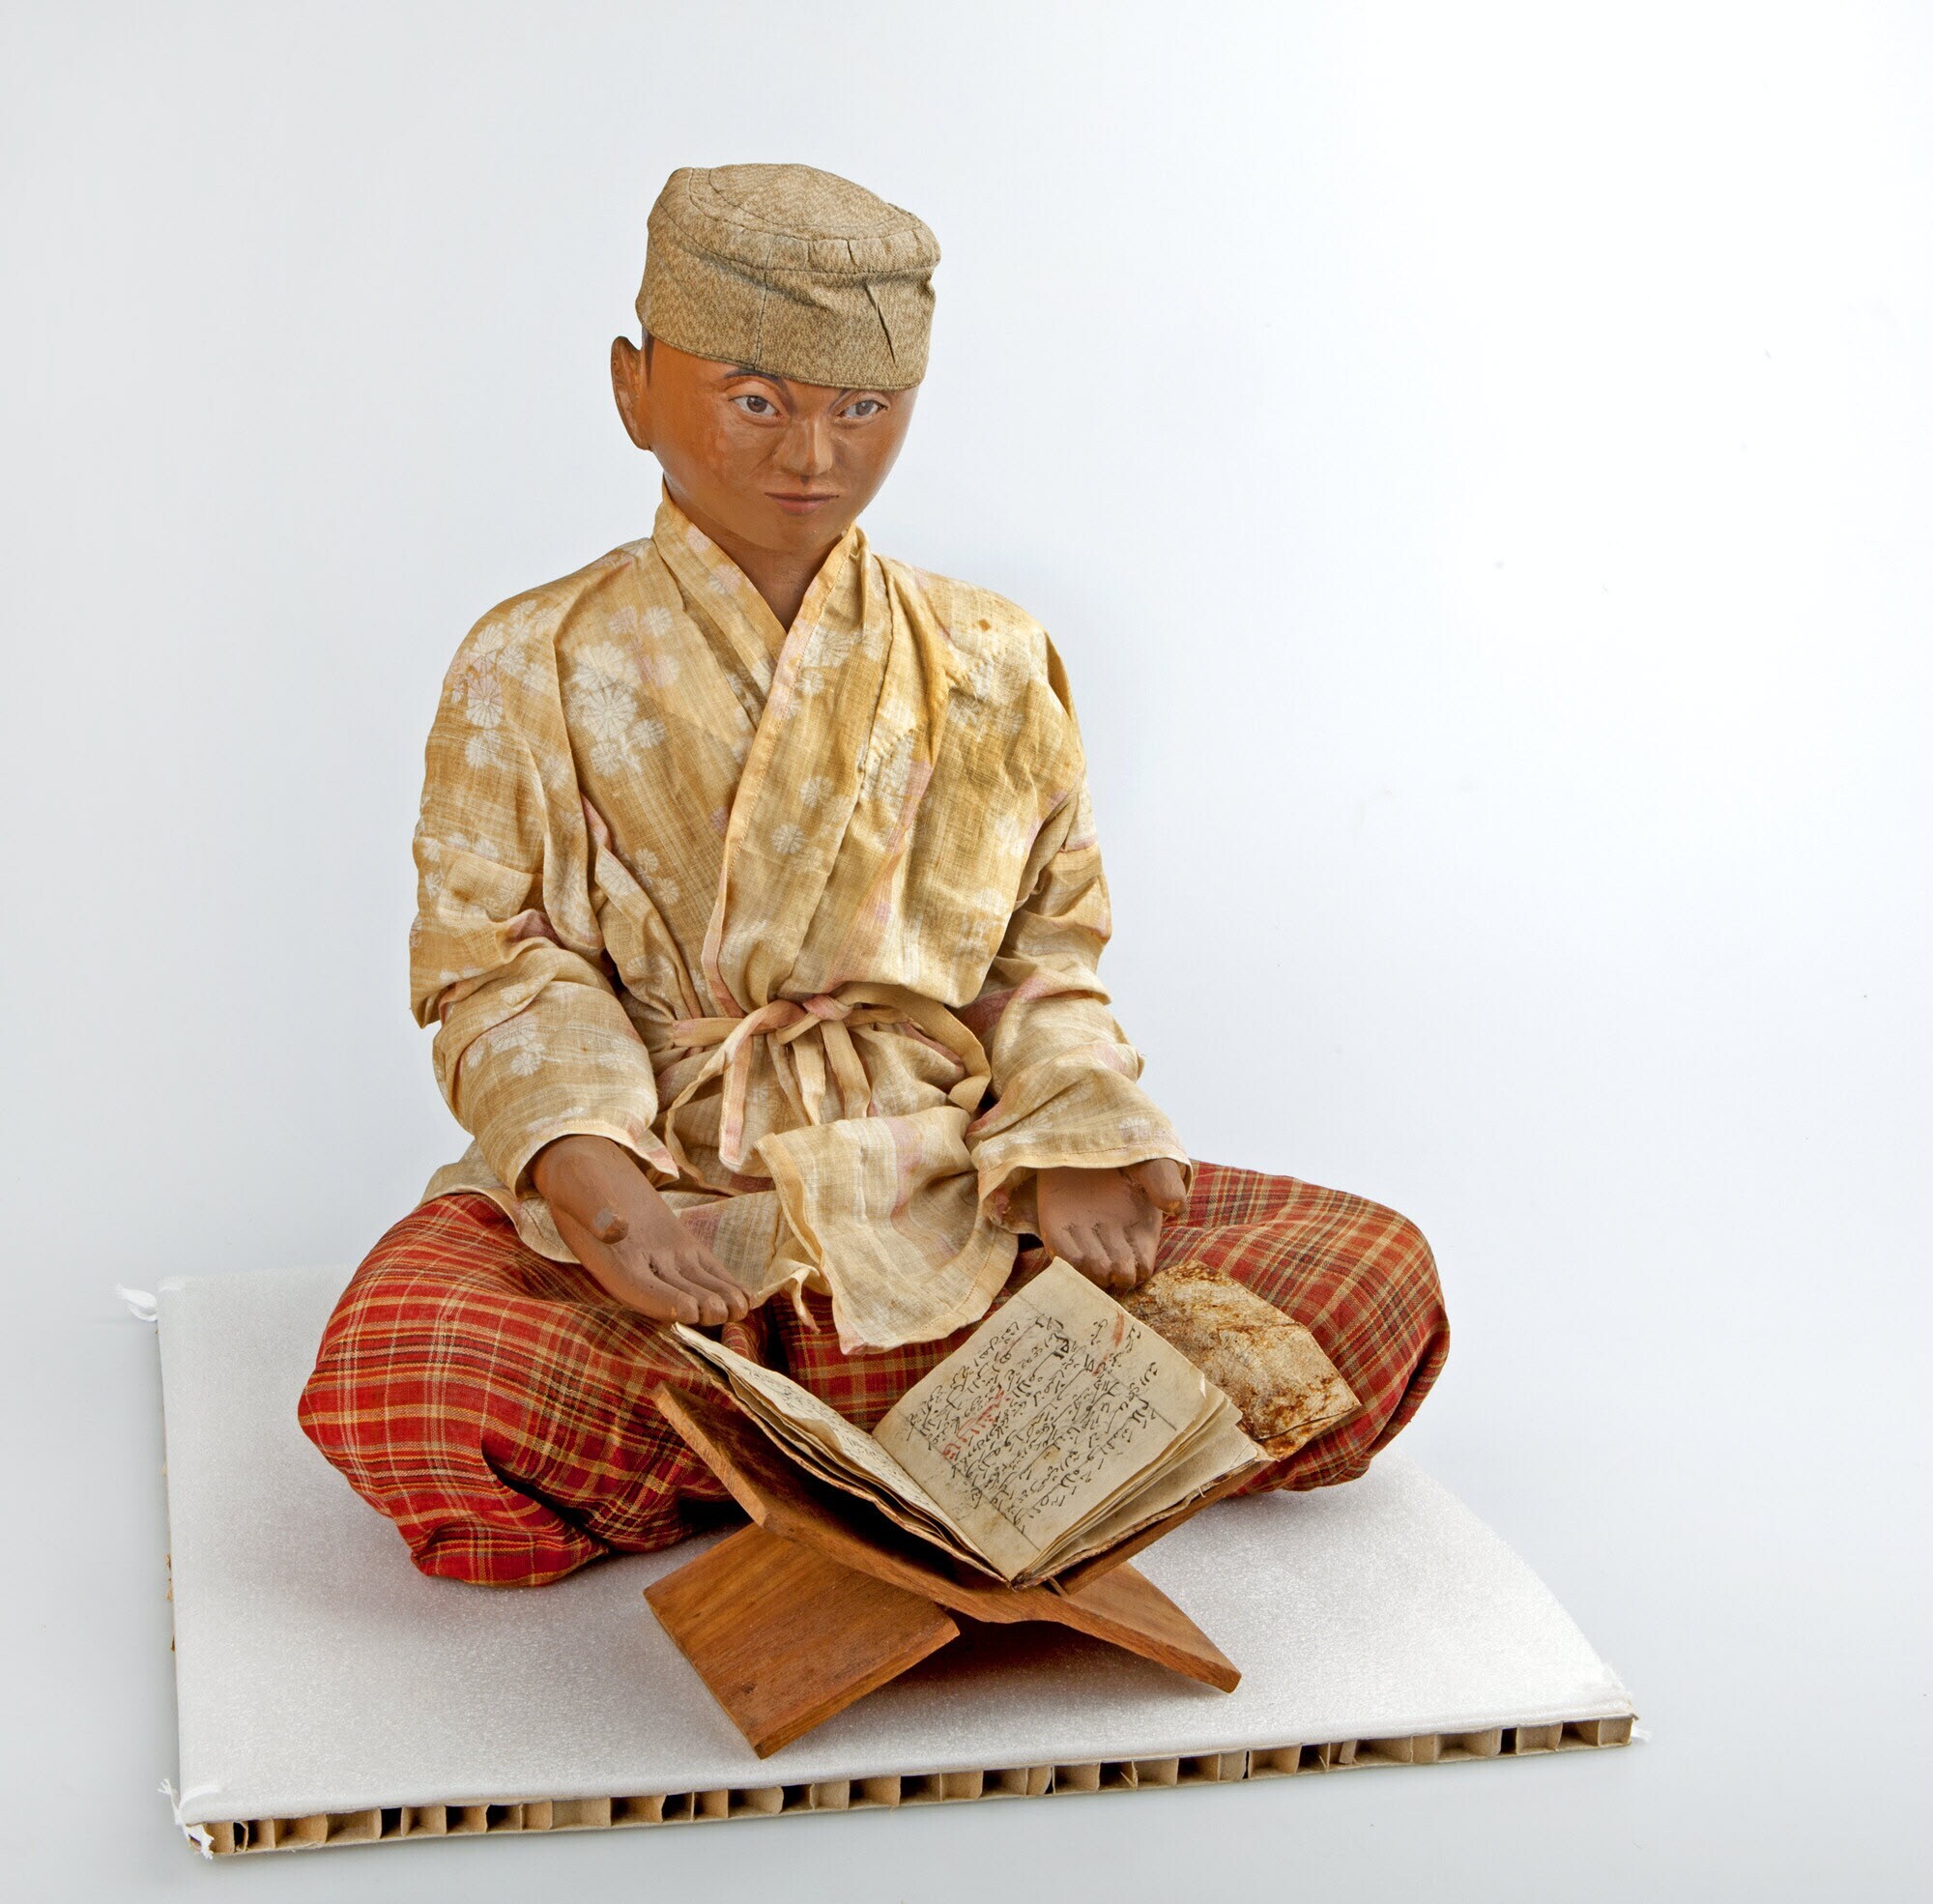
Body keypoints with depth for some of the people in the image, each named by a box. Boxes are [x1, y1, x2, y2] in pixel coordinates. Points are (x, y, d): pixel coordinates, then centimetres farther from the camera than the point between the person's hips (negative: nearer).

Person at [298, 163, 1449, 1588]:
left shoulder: (994, 668, 10)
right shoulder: (532, 674, 4)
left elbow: (1048, 953, 11)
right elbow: (502, 976, -1)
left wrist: (1070, 1141, -11)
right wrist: (593, 1183, -21)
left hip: (953, 1199, 2)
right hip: (650, 1195, -2)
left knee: (1377, 1289, -17)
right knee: (400, 1399, -35)